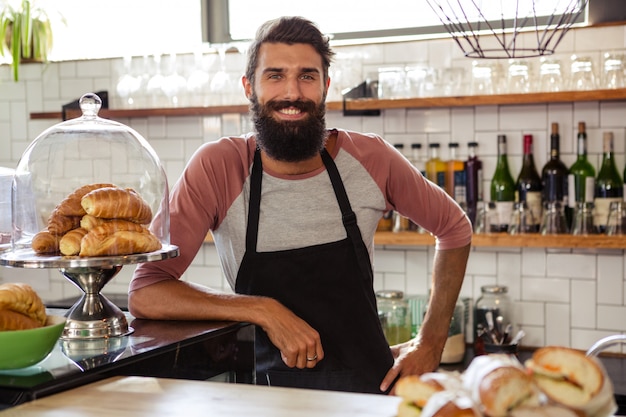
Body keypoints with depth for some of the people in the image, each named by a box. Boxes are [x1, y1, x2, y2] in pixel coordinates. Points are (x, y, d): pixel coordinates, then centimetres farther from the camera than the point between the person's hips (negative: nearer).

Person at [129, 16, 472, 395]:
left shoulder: (370, 159, -6)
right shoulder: (217, 167, -12)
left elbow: (455, 228, 10)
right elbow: (145, 293, -15)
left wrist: (430, 344, 4)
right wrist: (266, 312, -24)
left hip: (372, 385, 3)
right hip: (270, 388, -2)